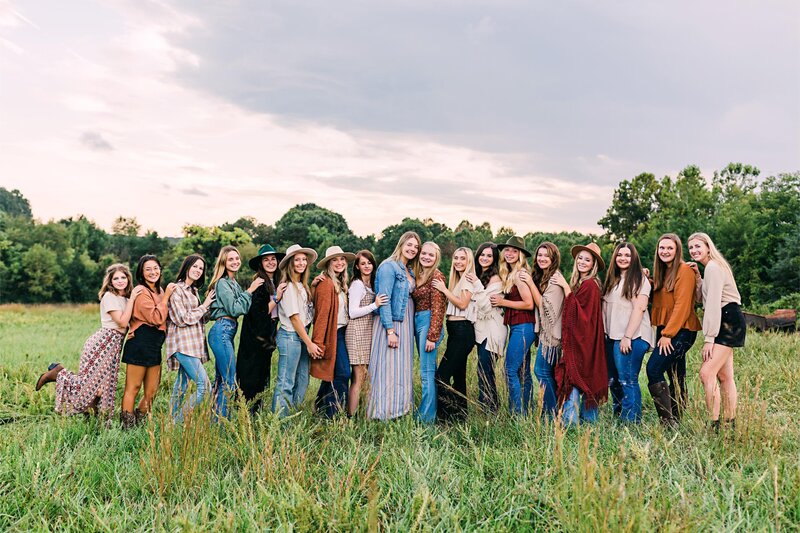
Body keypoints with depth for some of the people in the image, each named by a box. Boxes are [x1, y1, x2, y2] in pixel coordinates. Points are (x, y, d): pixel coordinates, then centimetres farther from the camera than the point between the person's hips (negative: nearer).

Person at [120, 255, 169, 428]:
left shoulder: (159, 290, 17)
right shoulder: (141, 292, -9)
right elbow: (156, 318, -19)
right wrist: (166, 297, -12)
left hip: (155, 347, 8)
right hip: (140, 344, -8)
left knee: (151, 392, 11)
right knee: (133, 389, -2)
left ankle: (139, 424, 21)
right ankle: (127, 427, 4)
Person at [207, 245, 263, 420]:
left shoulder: (234, 283, 19)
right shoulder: (222, 283, -9)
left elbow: (242, 308, 16)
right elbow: (234, 309, -16)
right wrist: (249, 291, -12)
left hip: (227, 332, 10)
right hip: (222, 331, -10)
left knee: (221, 378, 14)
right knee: (230, 381, -9)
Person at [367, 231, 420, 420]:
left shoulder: (410, 271, 15)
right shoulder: (389, 266, -11)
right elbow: (384, 299, -17)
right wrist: (390, 330, -21)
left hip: (406, 323, 8)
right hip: (391, 323, -8)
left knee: (402, 369, 12)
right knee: (388, 369, -4)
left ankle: (400, 409, 20)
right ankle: (384, 413, 3)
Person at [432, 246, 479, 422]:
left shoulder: (468, 278, -6)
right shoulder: (458, 279, 20)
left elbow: (462, 304, -15)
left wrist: (444, 289, -11)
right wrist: (444, 289, 6)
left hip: (462, 331, -10)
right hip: (455, 330, 10)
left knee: (442, 375, -14)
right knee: (458, 375, 13)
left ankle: (446, 416, -11)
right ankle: (460, 414, 19)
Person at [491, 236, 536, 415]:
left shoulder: (518, 274, -12)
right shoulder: (510, 274, 15)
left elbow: (529, 304, -16)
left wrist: (503, 302, -11)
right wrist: (501, 301, 0)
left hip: (522, 326, -10)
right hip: (518, 327, 10)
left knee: (510, 370, -8)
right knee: (523, 372, 13)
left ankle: (517, 413, -3)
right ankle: (527, 412, 21)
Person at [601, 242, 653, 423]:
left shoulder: (640, 279, -3)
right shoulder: (612, 279, 18)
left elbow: (639, 308, -12)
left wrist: (627, 336, -17)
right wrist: (605, 334, 8)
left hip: (631, 337, -7)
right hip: (611, 337, 7)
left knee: (627, 380, -7)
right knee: (613, 380, 11)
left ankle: (631, 421, 1)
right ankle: (618, 416, 23)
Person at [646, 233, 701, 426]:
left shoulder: (684, 270, -10)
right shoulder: (662, 272, 17)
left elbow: (682, 306, -17)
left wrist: (667, 334, -19)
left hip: (681, 331, -8)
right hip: (665, 331, 9)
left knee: (653, 368, -18)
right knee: (676, 376, 11)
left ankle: (668, 421, -16)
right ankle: (676, 419, 16)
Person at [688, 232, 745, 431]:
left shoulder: (713, 267, -12)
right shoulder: (711, 267, 20)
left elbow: (713, 304, -19)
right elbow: (703, 299, 14)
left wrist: (709, 338, -21)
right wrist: (697, 279, 1)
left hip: (729, 322, -11)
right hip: (726, 323, 11)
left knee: (707, 373, -16)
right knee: (724, 376, 12)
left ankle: (715, 425, -15)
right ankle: (730, 423, 18)